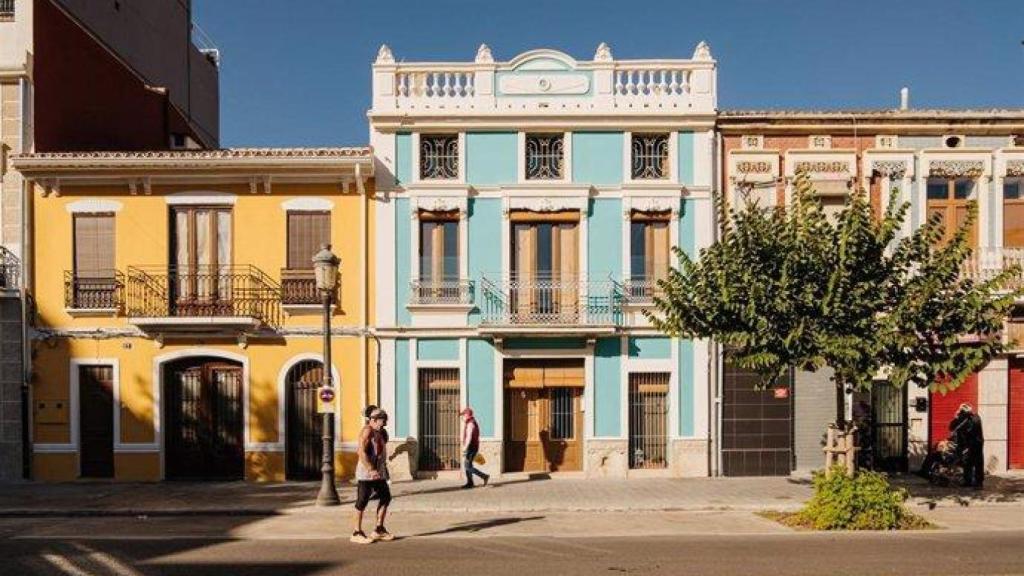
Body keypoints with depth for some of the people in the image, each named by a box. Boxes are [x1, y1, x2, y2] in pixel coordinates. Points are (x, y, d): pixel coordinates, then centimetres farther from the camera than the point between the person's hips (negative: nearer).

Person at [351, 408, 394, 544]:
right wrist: (371, 470, -27)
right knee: (362, 501, -3)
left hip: (378, 472, 9)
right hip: (366, 471, -9)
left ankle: (379, 530, 18)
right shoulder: (367, 431, -13)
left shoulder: (381, 432, 15)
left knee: (385, 497, 9)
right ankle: (357, 533, 6)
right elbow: (362, 452, -22)